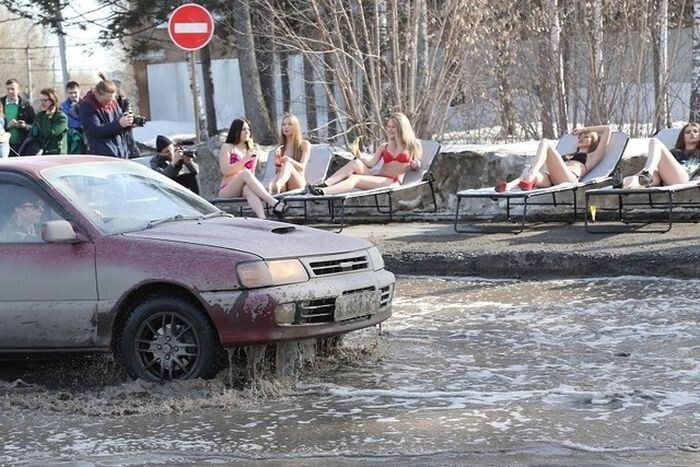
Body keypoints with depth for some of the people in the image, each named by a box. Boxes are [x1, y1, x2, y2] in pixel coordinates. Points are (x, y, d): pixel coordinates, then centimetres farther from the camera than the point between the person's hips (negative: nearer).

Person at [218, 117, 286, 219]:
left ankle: (262, 218, -66)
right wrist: (245, 159, -10)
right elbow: (225, 171, -6)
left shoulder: (252, 149, 21)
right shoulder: (227, 147, 9)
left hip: (245, 188, 2)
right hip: (227, 191, -2)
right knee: (245, 173, -34)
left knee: (248, 188, -37)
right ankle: (275, 204, -51)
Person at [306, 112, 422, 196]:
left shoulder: (412, 146, 11)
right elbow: (371, 163, 8)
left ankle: (321, 192, -52)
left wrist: (415, 165, -4)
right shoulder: (384, 147, 21)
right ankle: (323, 185, -39)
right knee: (356, 163, -24)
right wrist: (359, 156, -6)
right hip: (377, 179, 5)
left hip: (393, 182, -5)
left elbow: (415, 166, 18)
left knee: (354, 178, -30)